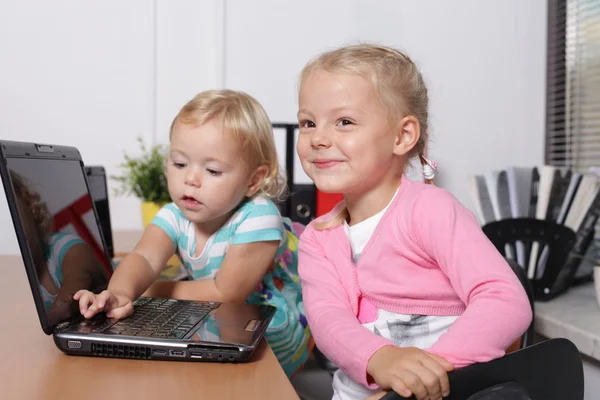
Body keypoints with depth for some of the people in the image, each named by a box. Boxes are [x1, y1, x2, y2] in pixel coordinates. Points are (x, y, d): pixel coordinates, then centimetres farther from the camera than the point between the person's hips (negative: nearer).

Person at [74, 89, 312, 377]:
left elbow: (225, 293, -27)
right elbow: (144, 258, -30)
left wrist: (156, 291, -20)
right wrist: (121, 293, -52)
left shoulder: (258, 218, -29)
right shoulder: (175, 216, -11)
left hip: (278, 332, -6)